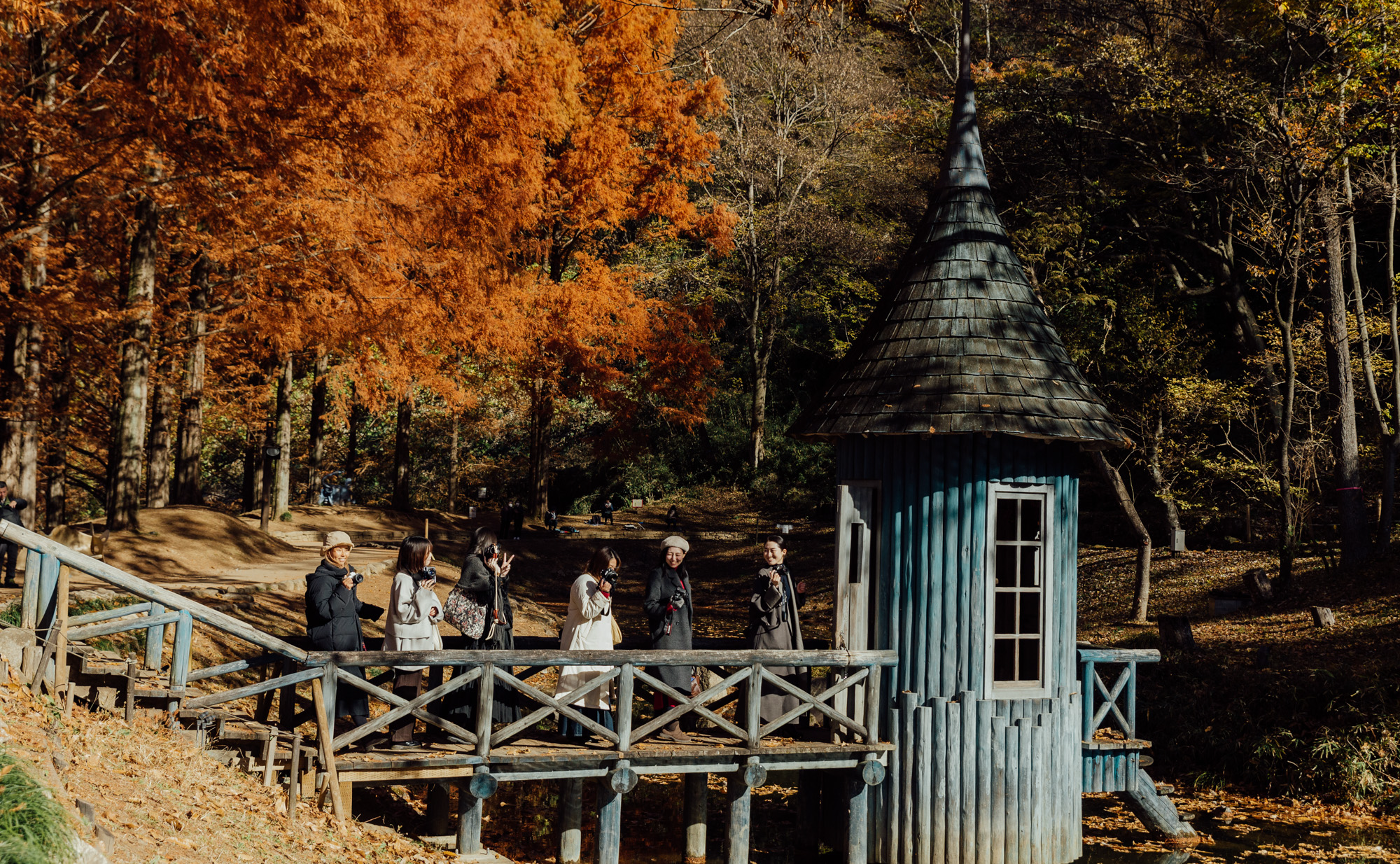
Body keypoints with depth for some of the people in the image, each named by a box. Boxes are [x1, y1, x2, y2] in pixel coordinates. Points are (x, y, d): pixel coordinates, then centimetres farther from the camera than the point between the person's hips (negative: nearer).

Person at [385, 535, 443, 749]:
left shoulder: (421, 576, 11)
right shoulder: (403, 580, -18)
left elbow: (433, 606, 15)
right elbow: (404, 614, -21)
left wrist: (435, 610, -7)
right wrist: (423, 594, -26)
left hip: (418, 645, 10)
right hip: (407, 645, -10)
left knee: (413, 691, 16)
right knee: (405, 693, -3)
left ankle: (404, 735, 25)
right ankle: (400, 738, 5)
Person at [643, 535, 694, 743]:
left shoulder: (683, 576, 16)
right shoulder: (657, 575, -7)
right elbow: (649, 605, -14)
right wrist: (669, 606, -29)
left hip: (681, 633, 8)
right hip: (665, 632, -8)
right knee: (670, 679, -13)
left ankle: (663, 723, 9)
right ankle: (671, 726, -14)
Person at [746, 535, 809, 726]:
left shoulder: (786, 574, 12)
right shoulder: (763, 575, -8)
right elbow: (759, 605, -17)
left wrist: (799, 593, 2)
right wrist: (773, 587, -27)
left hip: (784, 633, 7)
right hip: (767, 633, -7)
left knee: (785, 675, 8)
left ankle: (780, 716, 15)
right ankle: (762, 718, -5)